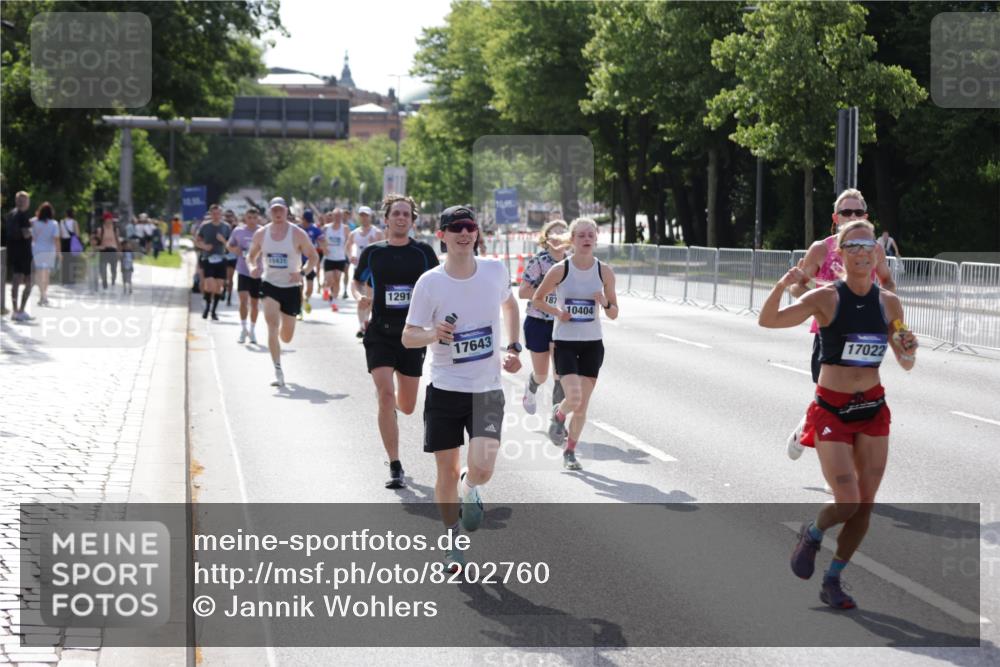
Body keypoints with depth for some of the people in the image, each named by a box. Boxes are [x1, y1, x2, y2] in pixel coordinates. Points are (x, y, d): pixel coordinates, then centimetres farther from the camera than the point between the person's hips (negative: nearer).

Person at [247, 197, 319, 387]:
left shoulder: (297, 234, -8)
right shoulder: (261, 234, 0)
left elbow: (313, 257, -3)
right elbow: (252, 255, 14)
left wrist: (302, 272, -20)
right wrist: (253, 267, -9)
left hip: (291, 287, 0)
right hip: (269, 284, 0)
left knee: (286, 337, 7)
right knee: (272, 326, -20)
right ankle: (278, 372, -17)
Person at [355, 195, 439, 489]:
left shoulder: (423, 252, 1)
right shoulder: (372, 252, 3)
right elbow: (357, 282, 15)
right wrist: (361, 297, -7)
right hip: (380, 333, -1)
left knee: (406, 407, 9)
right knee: (385, 394, -17)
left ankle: (391, 408, 50)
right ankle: (395, 468, -11)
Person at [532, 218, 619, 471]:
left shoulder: (604, 271, 0)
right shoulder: (560, 270, -7)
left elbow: (614, 314, 6)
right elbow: (537, 299, 6)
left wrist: (605, 303, -15)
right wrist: (556, 311, -12)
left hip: (592, 344, 3)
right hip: (565, 342, -3)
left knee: (582, 405, 4)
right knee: (574, 398, -18)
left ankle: (570, 451, 23)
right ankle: (558, 415, 18)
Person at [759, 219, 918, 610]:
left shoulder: (889, 303, 2)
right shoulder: (826, 298, -10)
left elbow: (905, 364, 9)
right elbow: (768, 321, -21)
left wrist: (909, 351, -14)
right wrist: (781, 287, -38)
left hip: (873, 408, 4)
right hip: (832, 409, -4)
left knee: (865, 504, 5)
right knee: (847, 502, -12)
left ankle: (832, 582, 23)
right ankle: (812, 534, 22)